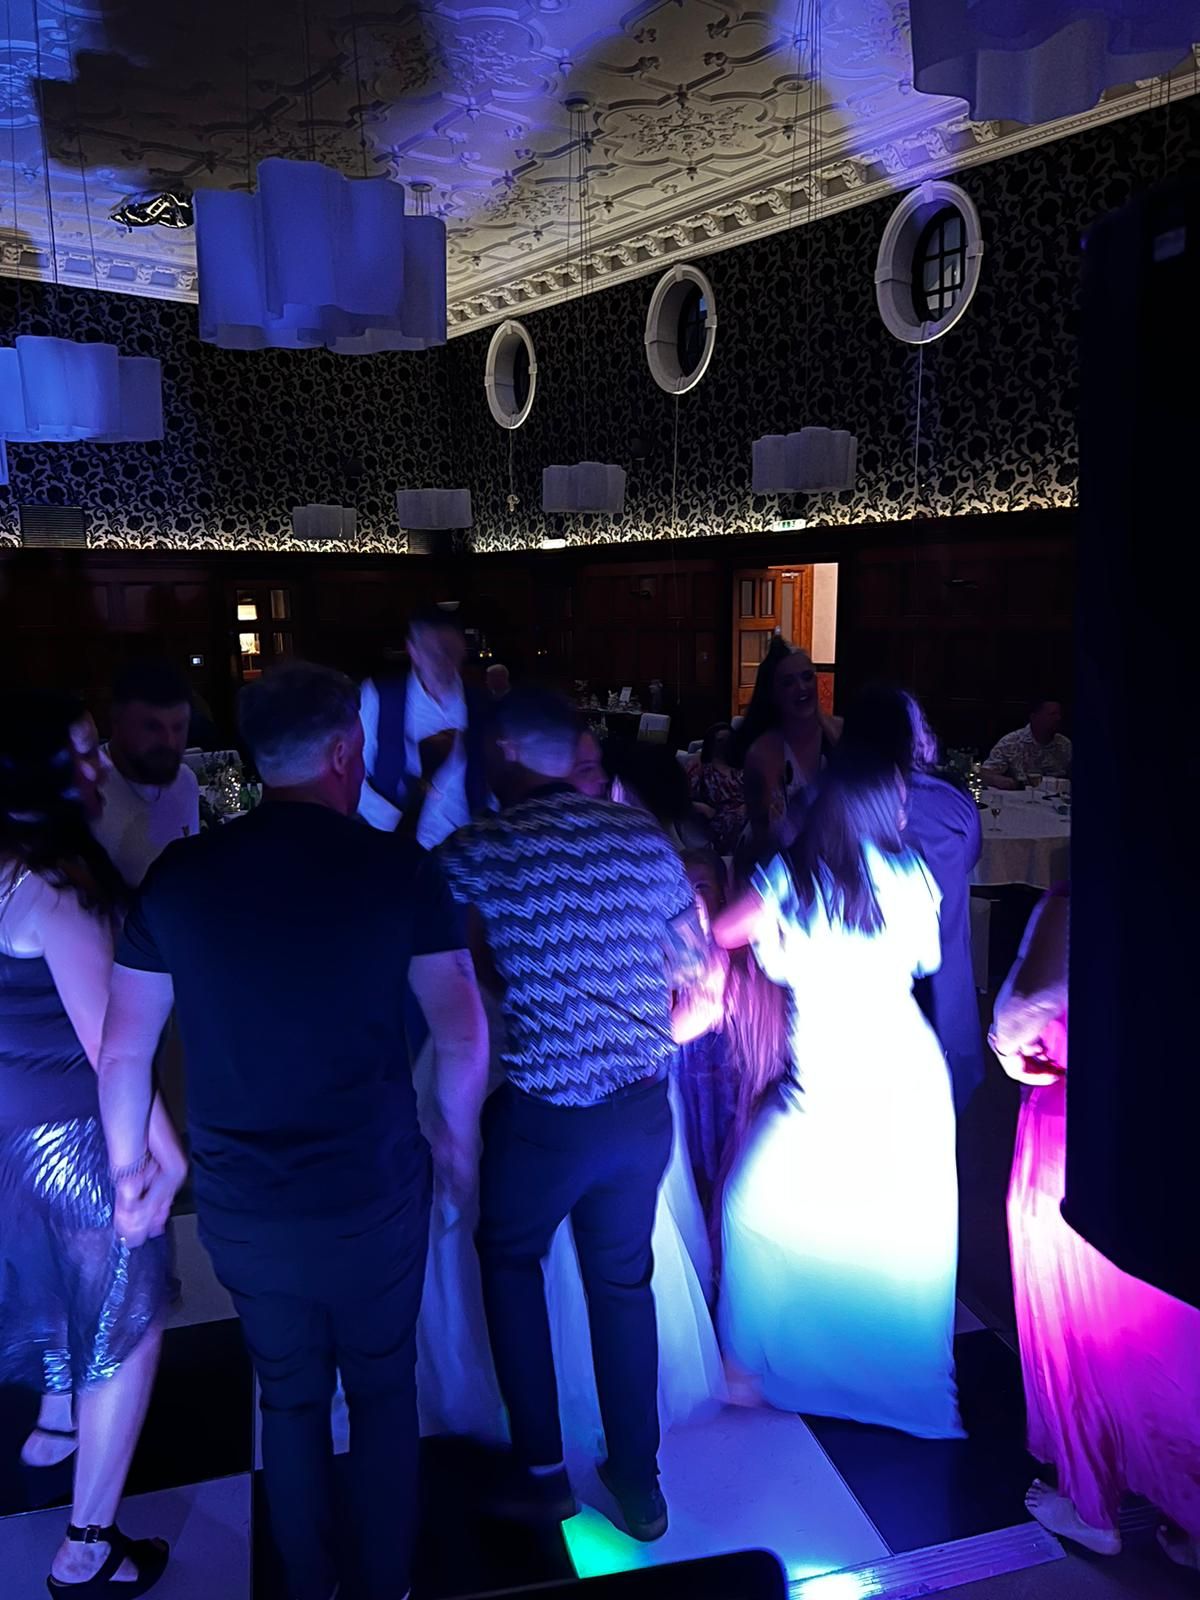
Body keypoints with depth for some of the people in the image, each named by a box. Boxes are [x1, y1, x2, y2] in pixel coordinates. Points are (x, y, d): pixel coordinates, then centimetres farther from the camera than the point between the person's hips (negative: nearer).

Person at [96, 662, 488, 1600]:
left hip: (240, 1207, 2)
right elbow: (463, 1037, -12)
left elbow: (124, 1048, -1)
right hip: (374, 1196, -2)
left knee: (289, 1397, 24)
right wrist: (457, 1135, 6)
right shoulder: (399, 869, -12)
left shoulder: (178, 876, -5)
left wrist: (130, 1165, 13)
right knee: (383, 1390, 21)